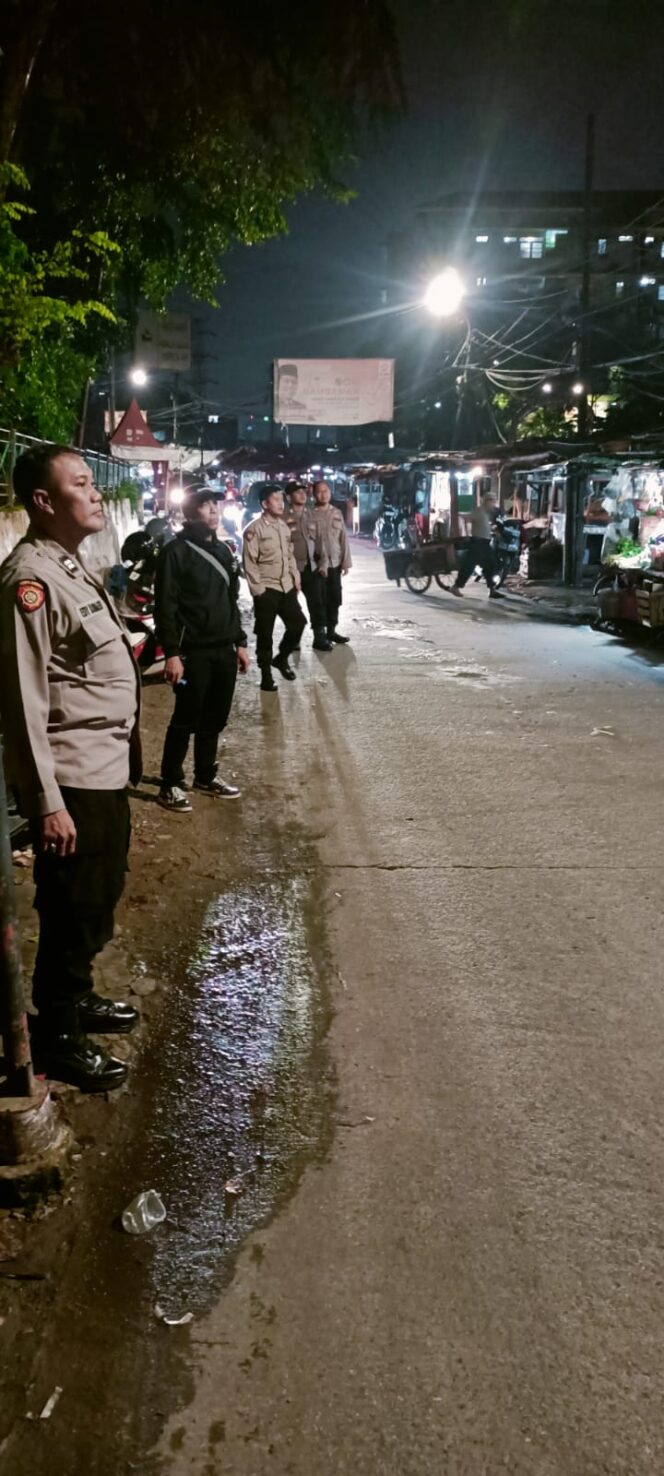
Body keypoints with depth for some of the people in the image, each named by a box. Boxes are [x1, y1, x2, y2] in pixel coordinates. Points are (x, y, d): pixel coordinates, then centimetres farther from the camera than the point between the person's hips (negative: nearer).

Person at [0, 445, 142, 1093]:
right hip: (71, 779, -10)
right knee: (72, 910, 4)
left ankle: (77, 997, 42)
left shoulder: (69, 566, 12)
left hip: (105, 769, 10)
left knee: (99, 900, 22)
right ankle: (57, 1037, 22)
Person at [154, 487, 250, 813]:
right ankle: (170, 784, 10)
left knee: (215, 719, 13)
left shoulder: (223, 550, 15)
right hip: (193, 652, -7)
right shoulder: (176, 551, -9)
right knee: (185, 720, -1)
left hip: (224, 650, 7)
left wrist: (240, 642, 16)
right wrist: (171, 653, -19)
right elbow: (164, 607, -13)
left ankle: (206, 776, 28)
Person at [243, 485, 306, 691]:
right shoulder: (254, 529, -11)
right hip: (266, 589, -6)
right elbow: (250, 563, -13)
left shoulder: (283, 526, 10)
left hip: (286, 586, 7)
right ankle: (266, 675, 13)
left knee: (298, 622, 9)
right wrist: (258, 589, -15)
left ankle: (282, 658, 31)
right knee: (265, 633, 2)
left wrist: (296, 578, 10)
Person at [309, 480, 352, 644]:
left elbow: (343, 538, 9)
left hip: (335, 563, 5)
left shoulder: (337, 513, 10)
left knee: (335, 599, 10)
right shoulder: (311, 515, -6)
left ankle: (331, 631, 22)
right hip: (318, 564, -5)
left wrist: (346, 561, 2)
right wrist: (320, 563, -16)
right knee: (320, 600, -3)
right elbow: (309, 541, -10)